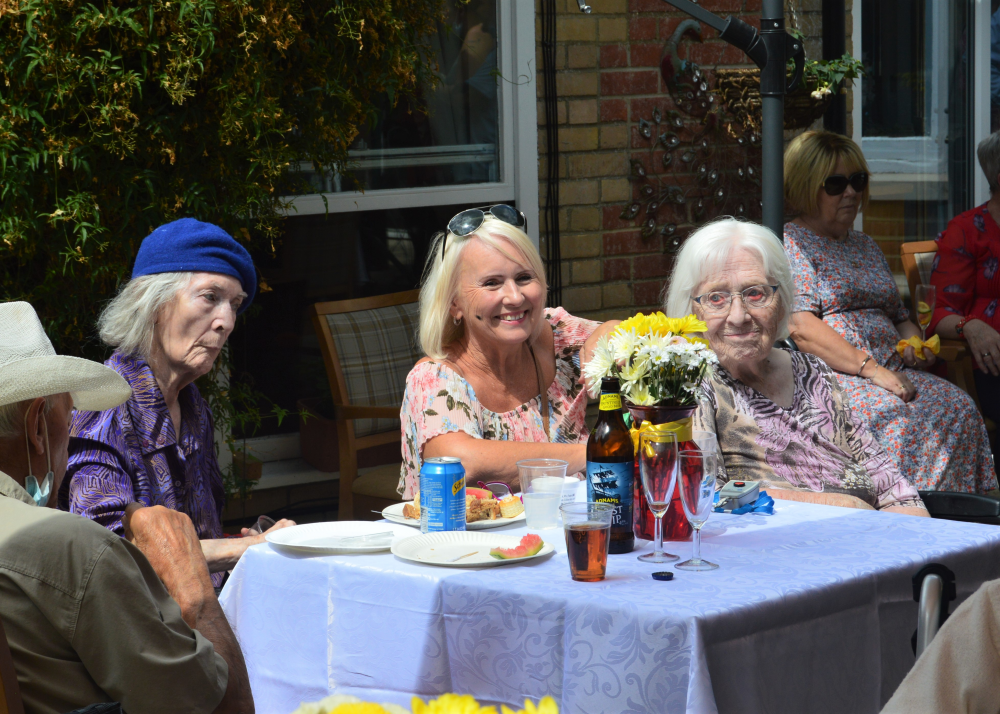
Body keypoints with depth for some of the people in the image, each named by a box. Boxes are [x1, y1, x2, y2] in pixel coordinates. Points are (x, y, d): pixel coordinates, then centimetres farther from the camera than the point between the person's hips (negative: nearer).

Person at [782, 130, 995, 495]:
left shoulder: (866, 246, 26)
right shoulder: (789, 245, 0)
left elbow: (899, 316, 33)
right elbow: (800, 328, -13)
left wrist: (914, 345, 8)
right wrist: (870, 368, -20)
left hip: (891, 372, 7)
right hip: (827, 376, -7)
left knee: (958, 407, -20)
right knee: (894, 415, -34)